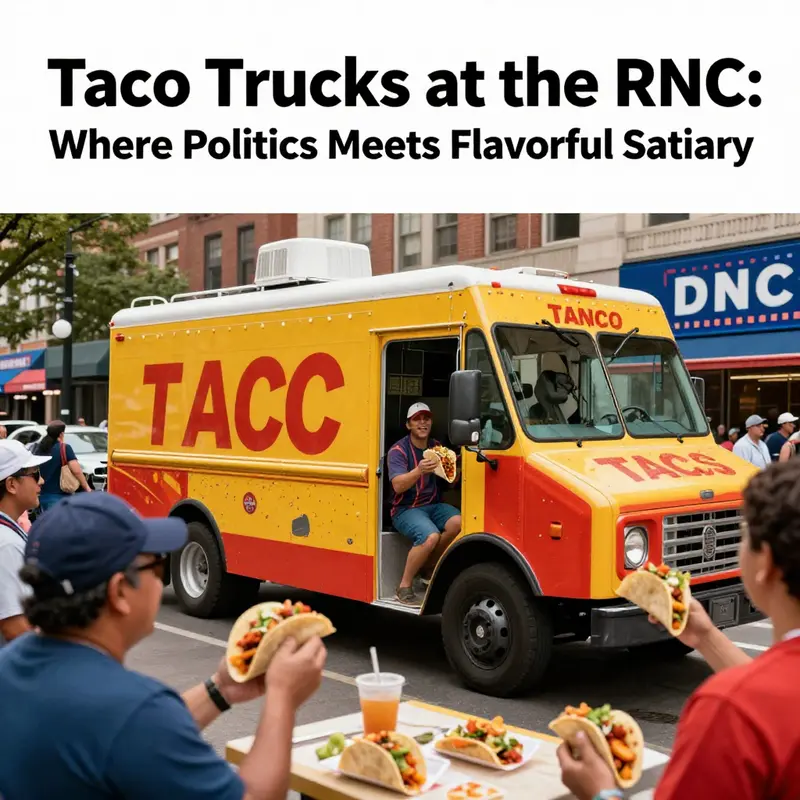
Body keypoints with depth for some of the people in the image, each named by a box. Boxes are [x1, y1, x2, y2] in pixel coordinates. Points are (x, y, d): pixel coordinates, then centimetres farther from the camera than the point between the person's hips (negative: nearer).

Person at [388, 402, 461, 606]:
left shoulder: (437, 447, 12)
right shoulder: (398, 450, -8)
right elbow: (397, 485, -23)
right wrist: (419, 470, -40)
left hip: (433, 505, 6)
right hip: (406, 509, -6)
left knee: (456, 522, -25)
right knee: (431, 536, -33)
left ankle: (429, 569, -2)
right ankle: (404, 587, -16)